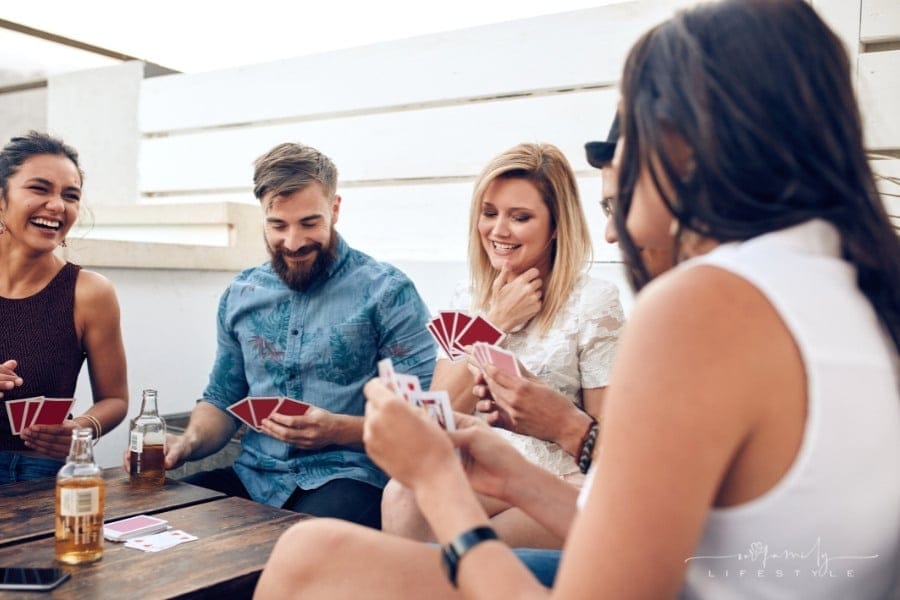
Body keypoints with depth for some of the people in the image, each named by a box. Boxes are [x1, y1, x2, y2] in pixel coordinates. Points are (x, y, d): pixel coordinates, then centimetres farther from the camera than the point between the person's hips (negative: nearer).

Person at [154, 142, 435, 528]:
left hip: (348, 477, -5)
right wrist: (189, 442, -1)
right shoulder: (240, 295, 13)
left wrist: (339, 430, -21)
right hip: (253, 478, 5)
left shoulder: (386, 291, -4)